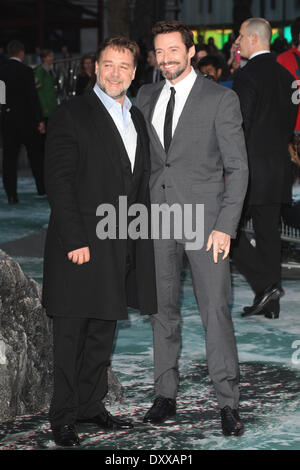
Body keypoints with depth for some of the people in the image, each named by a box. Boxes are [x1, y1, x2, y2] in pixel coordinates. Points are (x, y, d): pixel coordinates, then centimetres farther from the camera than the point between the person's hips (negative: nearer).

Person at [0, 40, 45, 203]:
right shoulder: (26, 71, -11)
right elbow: (33, 97, -12)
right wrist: (39, 120, -9)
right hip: (26, 118, -3)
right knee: (35, 153, 11)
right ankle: (42, 188, 20)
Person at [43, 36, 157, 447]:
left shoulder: (136, 119, 15)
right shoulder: (71, 115, -7)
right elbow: (58, 182, -12)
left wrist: (143, 237, 10)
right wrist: (75, 240, -18)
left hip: (121, 247, 7)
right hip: (82, 243, -7)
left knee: (103, 331, 14)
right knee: (71, 333, 0)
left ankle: (91, 405, 25)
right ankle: (63, 416, 9)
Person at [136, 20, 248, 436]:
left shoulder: (221, 99, -4)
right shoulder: (146, 97, 10)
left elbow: (237, 167, -5)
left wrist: (226, 227, -13)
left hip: (204, 219, -4)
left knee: (216, 311, -5)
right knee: (163, 309, 10)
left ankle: (228, 402, 2)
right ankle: (166, 395, 20)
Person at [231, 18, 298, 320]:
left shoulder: (247, 76, -14)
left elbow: (241, 126, -17)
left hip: (251, 168, -8)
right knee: (268, 232, 11)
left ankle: (266, 285, -7)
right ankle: (270, 304, 14)